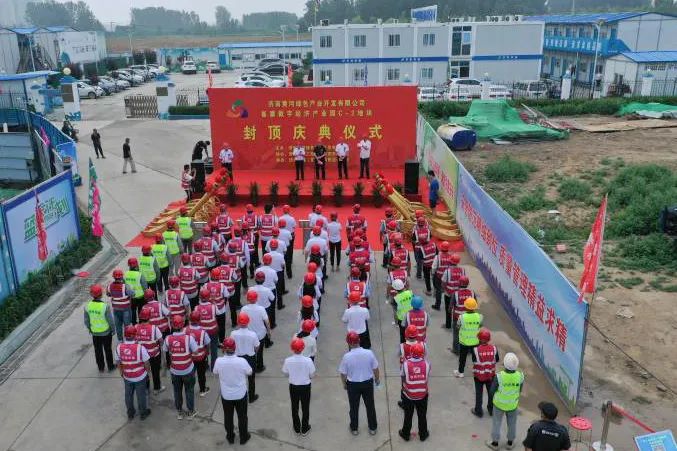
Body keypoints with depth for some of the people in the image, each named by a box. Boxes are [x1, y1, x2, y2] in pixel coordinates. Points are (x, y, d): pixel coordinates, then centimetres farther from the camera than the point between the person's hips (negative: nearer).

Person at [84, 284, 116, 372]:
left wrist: (89, 329, 15)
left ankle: (100, 368, 31)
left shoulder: (87, 306, -14)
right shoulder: (105, 306, -26)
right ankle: (110, 366, 29)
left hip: (95, 333, 3)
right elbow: (110, 320, -17)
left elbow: (86, 321, -3)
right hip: (106, 332, -3)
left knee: (98, 350, 18)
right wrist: (113, 329, 1)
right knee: (108, 349, 15)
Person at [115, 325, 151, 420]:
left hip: (127, 377, 3)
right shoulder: (140, 348, -27)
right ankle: (143, 413, 34)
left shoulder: (119, 347, -16)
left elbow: (118, 362, -1)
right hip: (140, 377, -3)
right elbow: (146, 363, -18)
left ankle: (130, 413, 41)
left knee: (128, 395, 23)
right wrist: (147, 371, 3)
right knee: (141, 395, 16)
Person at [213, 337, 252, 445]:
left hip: (226, 395, 1)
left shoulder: (219, 361, -24)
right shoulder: (241, 361, -28)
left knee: (228, 416, 24)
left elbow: (215, 373, -2)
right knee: (242, 416, 21)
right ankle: (243, 437, 38)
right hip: (241, 394, -1)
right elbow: (250, 373, -8)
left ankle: (230, 437, 41)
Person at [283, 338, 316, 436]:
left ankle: (297, 428, 39)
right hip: (305, 386, -1)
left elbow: (286, 373, -5)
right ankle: (304, 429, 34)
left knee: (294, 408, 22)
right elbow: (312, 375, -13)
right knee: (305, 408, 19)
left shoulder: (288, 360, -21)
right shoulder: (308, 360, -25)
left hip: (293, 387, 1)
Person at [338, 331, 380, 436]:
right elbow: (375, 369, -7)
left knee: (354, 407, 19)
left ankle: (354, 428, 36)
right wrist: (377, 379, 13)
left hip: (353, 385, -1)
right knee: (370, 406, 20)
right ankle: (372, 428, 34)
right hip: (368, 383, 1)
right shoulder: (369, 353, -19)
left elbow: (343, 373, -12)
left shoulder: (346, 356, -23)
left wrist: (344, 384, 8)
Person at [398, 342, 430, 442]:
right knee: (422, 415, 22)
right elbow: (427, 377, -5)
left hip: (408, 395, -1)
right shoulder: (427, 364, -19)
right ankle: (423, 434, 40)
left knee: (408, 416, 20)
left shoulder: (405, 364, -23)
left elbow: (403, 378, -9)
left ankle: (406, 434, 38)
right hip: (422, 395, 1)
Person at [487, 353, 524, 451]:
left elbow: (492, 390, -16)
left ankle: (495, 443, 34)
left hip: (499, 403, -2)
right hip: (513, 405, 2)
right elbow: (520, 390, -6)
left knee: (496, 422, 19)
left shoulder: (499, 376, -29)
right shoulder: (520, 376, -23)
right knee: (512, 423, 23)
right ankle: (510, 443, 41)